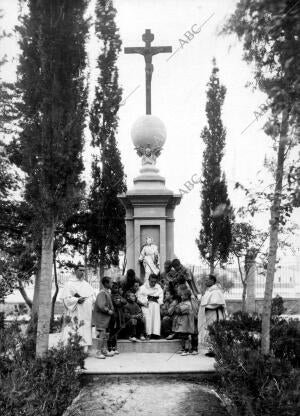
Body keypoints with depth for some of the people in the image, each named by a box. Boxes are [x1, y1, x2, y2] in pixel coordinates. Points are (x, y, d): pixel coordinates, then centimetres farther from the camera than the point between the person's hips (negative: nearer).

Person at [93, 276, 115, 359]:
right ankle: (98, 352, 0)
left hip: (106, 317, 9)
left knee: (105, 334, 14)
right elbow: (101, 306, -26)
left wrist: (111, 310, 5)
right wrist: (109, 311, -15)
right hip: (101, 316, -9)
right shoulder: (102, 293, -19)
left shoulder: (108, 292, 11)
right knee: (102, 334, -7)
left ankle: (105, 350, 23)